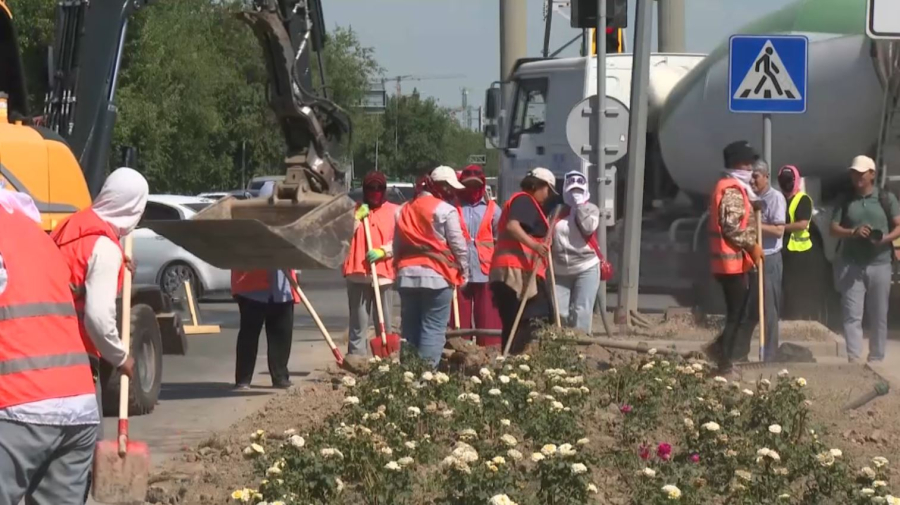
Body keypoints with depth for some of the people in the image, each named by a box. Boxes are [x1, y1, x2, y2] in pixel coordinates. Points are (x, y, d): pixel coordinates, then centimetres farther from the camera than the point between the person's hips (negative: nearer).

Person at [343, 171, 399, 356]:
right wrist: (357, 217, -5)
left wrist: (383, 251, -14)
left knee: (384, 322, 3)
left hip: (384, 273, 0)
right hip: (358, 274, 0)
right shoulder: (354, 210, 13)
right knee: (358, 322, -2)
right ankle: (356, 355, -3)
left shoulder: (394, 212, 10)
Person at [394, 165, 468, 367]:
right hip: (436, 276, -6)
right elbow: (458, 245, -7)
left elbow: (396, 245, 16)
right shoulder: (445, 210, -6)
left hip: (406, 275, 6)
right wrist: (464, 273, 2)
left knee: (410, 328, 10)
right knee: (433, 328, -5)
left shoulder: (404, 209, 14)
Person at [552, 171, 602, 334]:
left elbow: (588, 227, -16)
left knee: (581, 311, -10)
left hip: (586, 268, -3)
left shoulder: (590, 209, 4)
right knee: (559, 312, -3)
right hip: (560, 270, 3)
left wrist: (580, 206, -8)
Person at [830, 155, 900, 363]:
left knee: (879, 316, 5)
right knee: (852, 315, -7)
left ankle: (876, 359, 13)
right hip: (851, 265, 1)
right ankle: (854, 359, -11)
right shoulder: (845, 201, 7)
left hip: (880, 264, -1)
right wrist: (853, 232, -16)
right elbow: (834, 228, 4)